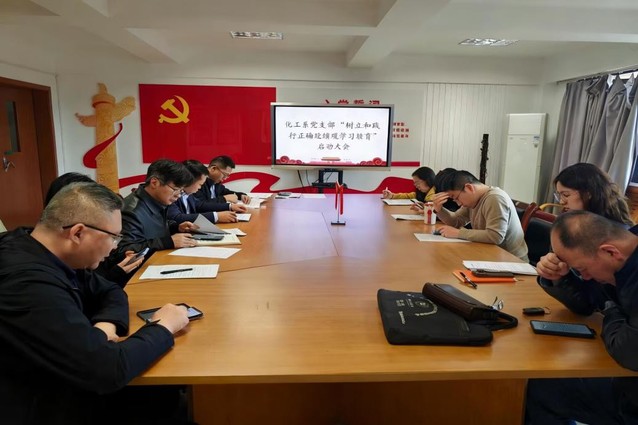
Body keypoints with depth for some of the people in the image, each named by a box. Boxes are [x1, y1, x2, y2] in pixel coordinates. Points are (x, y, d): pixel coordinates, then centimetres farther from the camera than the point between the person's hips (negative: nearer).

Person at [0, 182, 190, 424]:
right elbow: (109, 369, -33)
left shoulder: (47, 255, -4)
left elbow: (110, 292, 9)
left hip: (63, 390, 8)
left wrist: (106, 323, -12)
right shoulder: (29, 285, -31)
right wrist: (163, 327, -16)